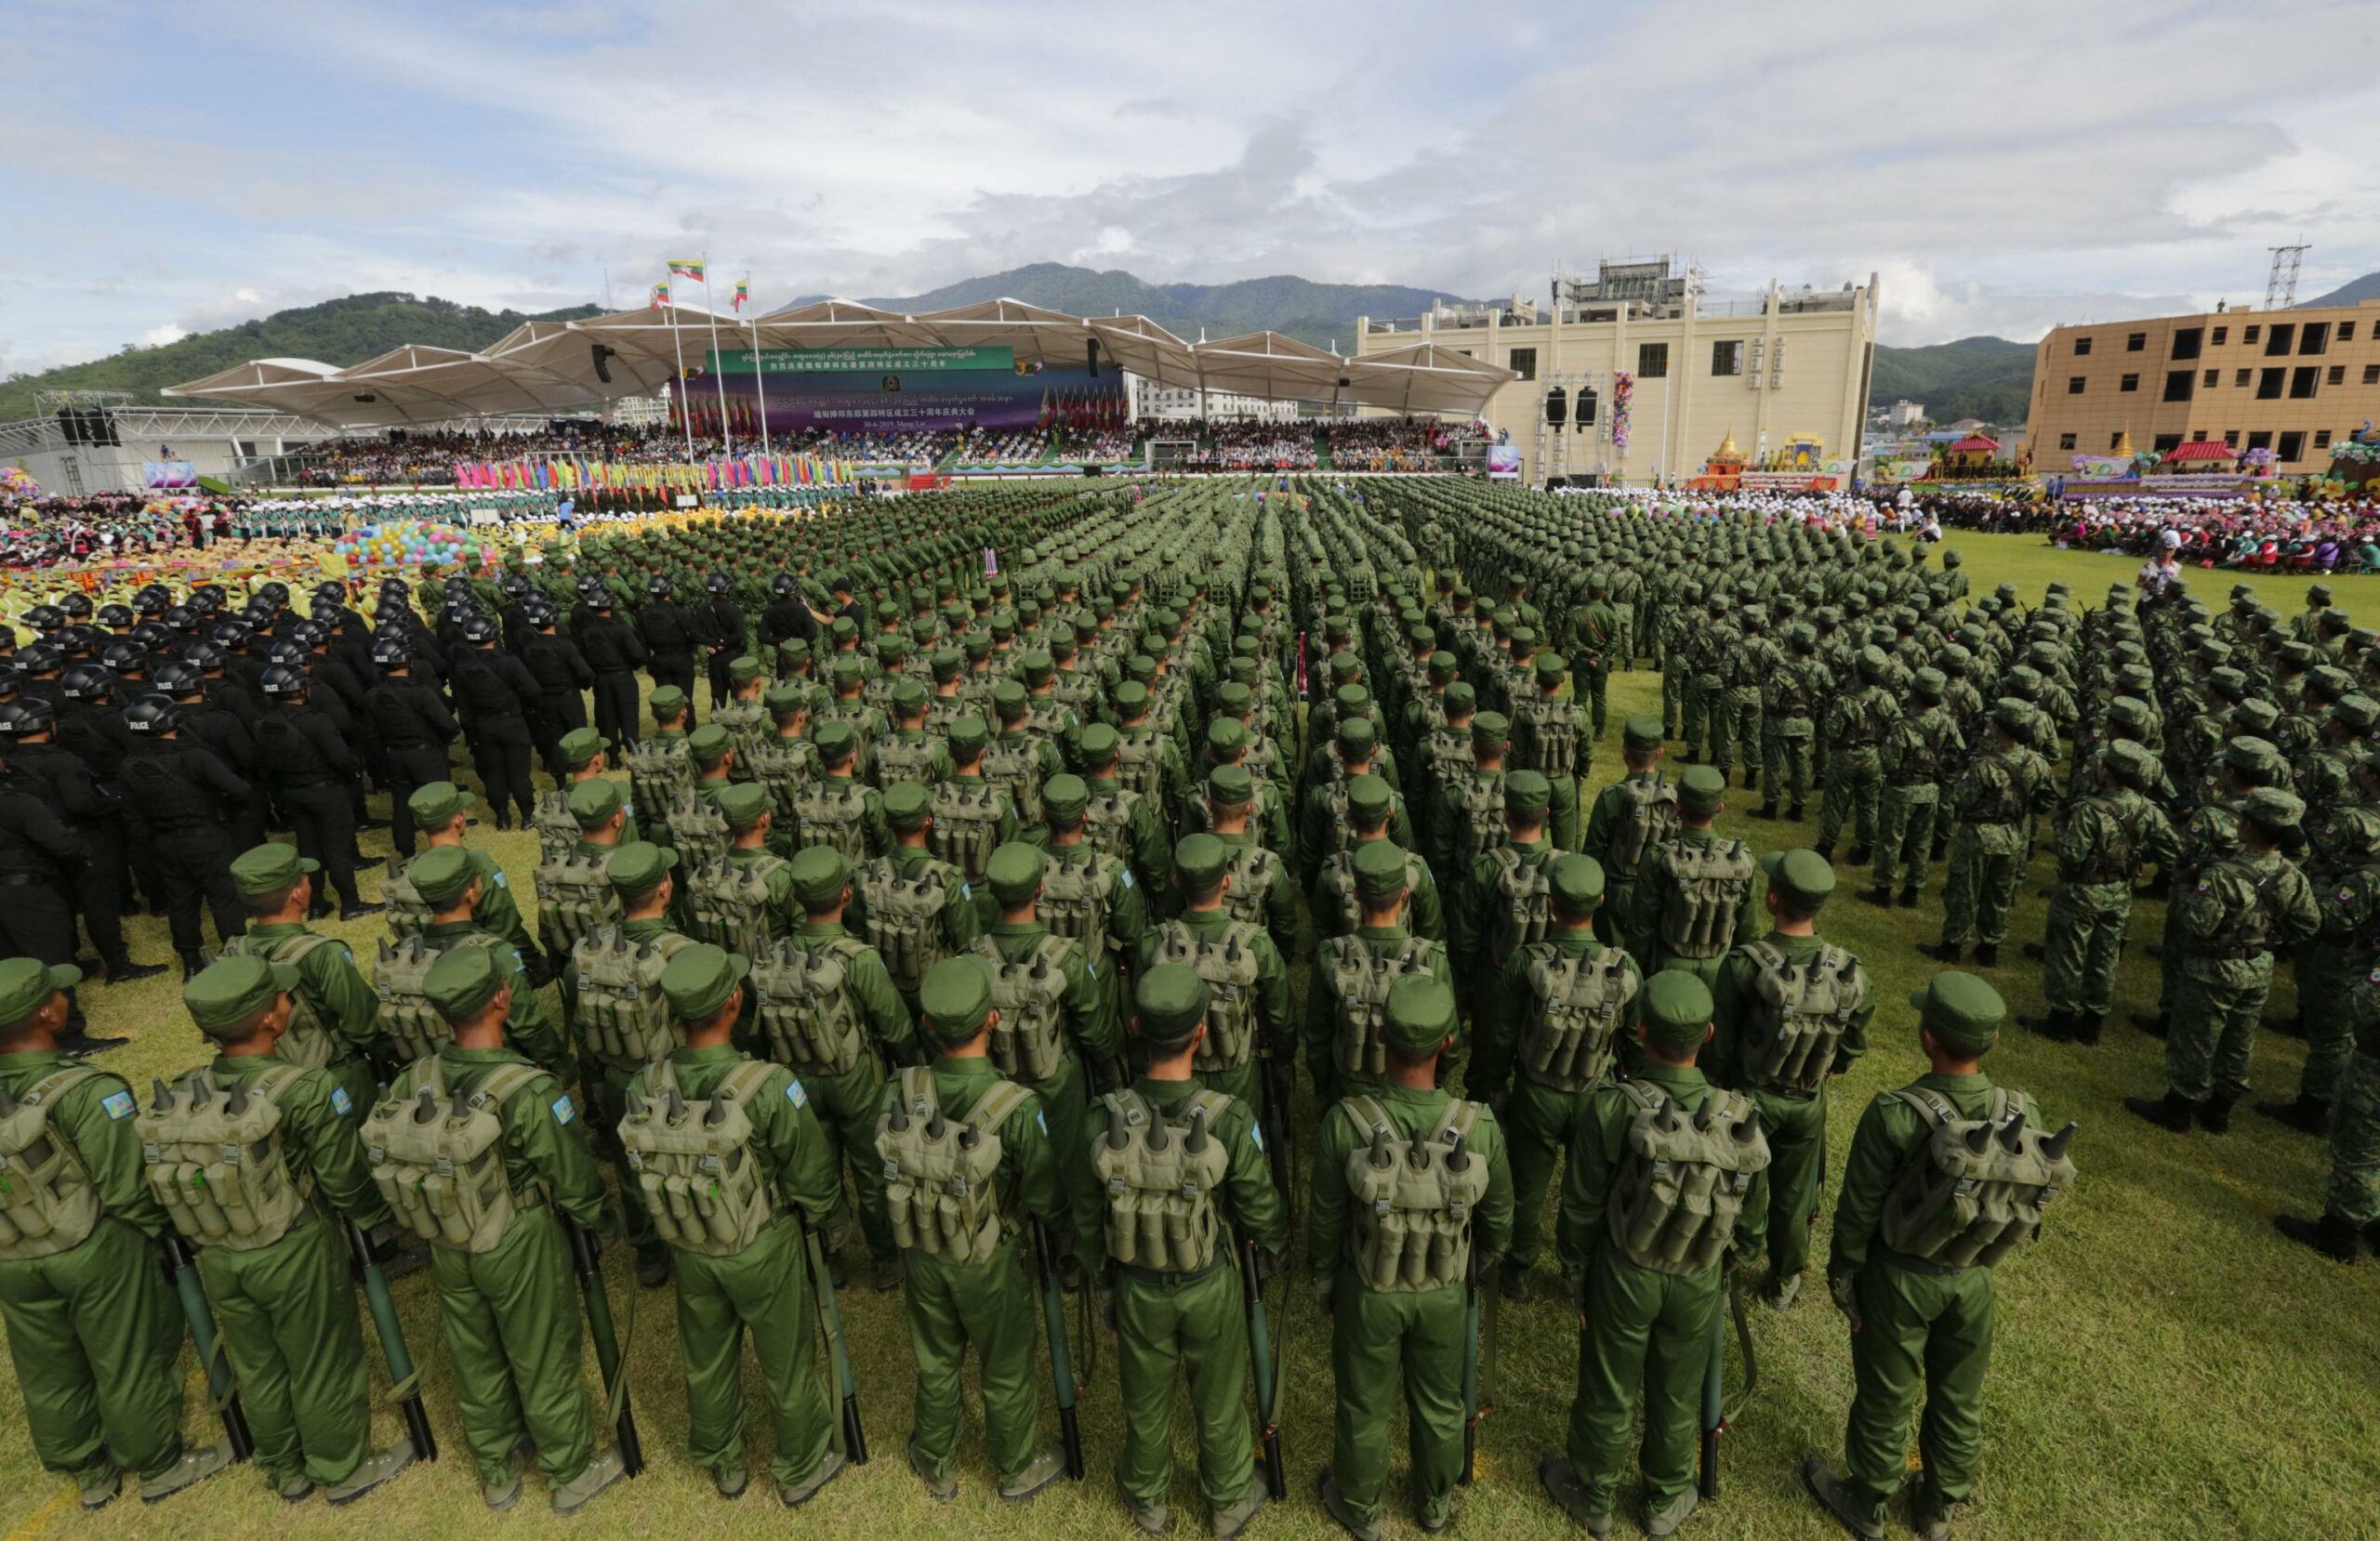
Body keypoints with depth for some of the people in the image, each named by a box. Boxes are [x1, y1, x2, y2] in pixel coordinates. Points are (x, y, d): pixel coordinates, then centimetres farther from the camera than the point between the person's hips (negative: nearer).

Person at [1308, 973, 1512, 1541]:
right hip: (1444, 1293, 1)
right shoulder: (1478, 1126, -28)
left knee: (1364, 1406, 23)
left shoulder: (1345, 1122, -32)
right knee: (1439, 1402, 27)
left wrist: (1324, 1284, 5)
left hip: (1369, 1292, -1)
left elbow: (1325, 1220, -16)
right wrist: (1478, 1265, 14)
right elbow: (1499, 1219, -9)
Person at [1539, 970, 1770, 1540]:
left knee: (1608, 1392, 20)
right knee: (1677, 1394, 25)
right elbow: (1748, 1222, -7)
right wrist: (1720, 1263, 13)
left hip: (1624, 1275, -2)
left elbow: (1581, 1205, -17)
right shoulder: (1739, 1117, -21)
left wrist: (1586, 1256, 4)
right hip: (1700, 1282, 2)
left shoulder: (1613, 1108, -29)